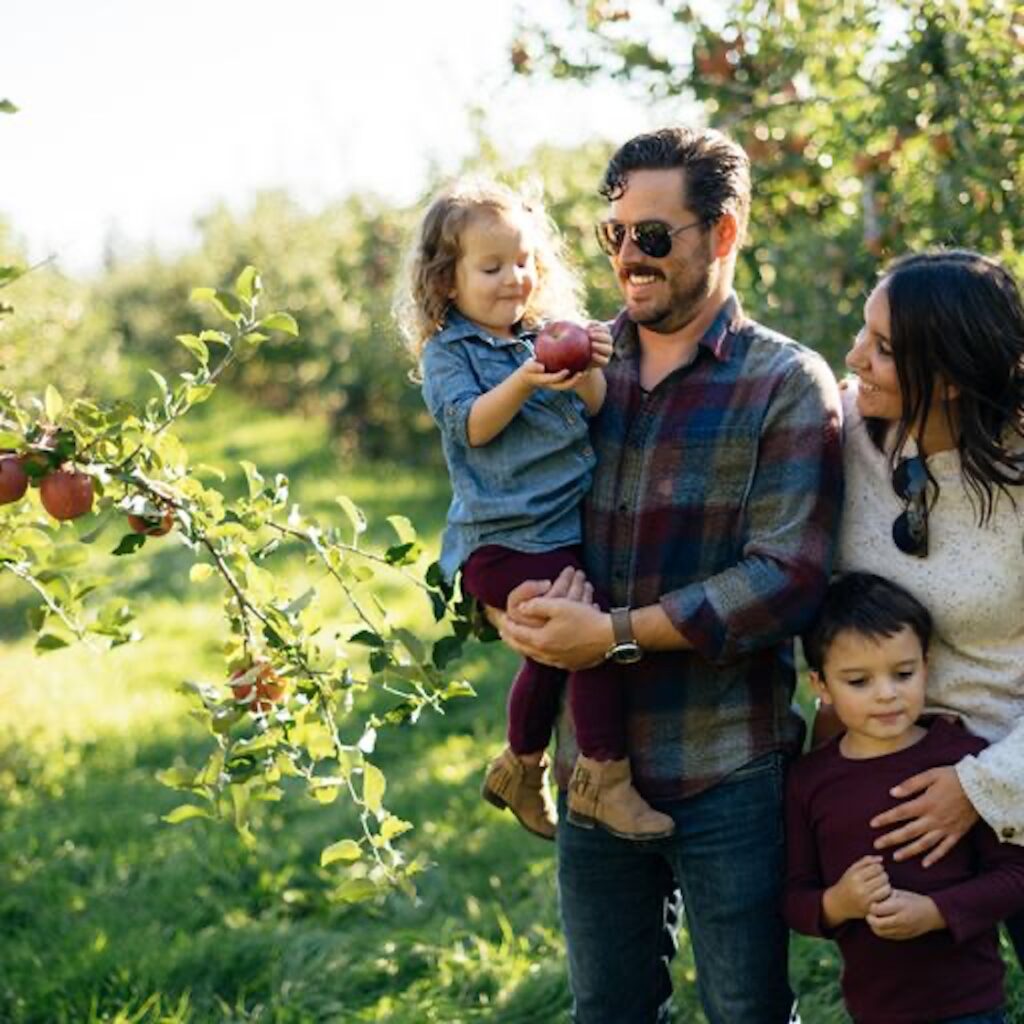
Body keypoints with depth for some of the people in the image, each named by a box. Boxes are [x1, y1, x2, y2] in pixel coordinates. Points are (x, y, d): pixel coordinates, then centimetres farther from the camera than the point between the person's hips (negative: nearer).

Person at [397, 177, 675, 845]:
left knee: (555, 652, 19)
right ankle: (606, 781, -14)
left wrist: (590, 372, -15)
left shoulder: (546, 338, 12)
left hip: (566, 528, 7)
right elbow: (472, 425, -16)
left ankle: (521, 769, 41)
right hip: (501, 539, -7)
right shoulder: (447, 351, -2)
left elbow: (597, 414, 6)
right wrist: (524, 380, -30)